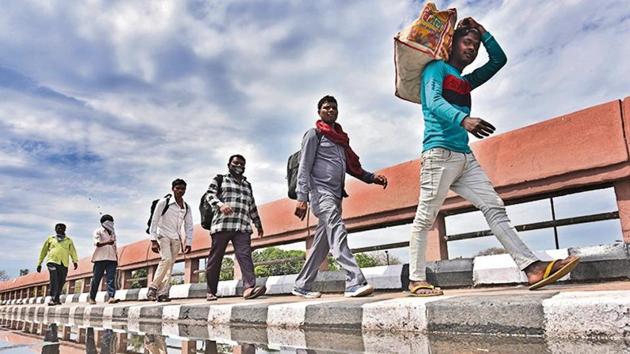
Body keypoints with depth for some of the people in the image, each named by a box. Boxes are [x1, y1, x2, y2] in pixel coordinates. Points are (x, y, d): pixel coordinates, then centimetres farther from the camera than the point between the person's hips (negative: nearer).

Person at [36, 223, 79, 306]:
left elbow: (73, 251, 4)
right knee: (54, 280, -20)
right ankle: (52, 298, -18)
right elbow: (43, 251, 18)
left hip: (63, 264, 2)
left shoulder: (69, 240, 15)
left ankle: (56, 299, 23)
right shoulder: (50, 239, 14)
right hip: (52, 262, -2)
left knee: (61, 282, 6)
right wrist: (39, 263, 14)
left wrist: (75, 261, -12)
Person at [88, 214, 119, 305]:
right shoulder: (98, 231, 2)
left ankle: (111, 297, -19)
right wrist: (106, 242, -32)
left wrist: (116, 258, 18)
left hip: (111, 258, 4)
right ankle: (92, 298, 16)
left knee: (111, 278, -10)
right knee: (96, 279, 3)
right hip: (100, 258, -4)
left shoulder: (113, 233, 19)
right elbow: (97, 243, -14)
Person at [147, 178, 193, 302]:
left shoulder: (187, 207, 9)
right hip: (163, 235, -4)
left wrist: (188, 243, 2)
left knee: (170, 264, -3)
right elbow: (154, 221, -6)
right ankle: (153, 287, -11)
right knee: (166, 259, -22)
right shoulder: (164, 202, -5)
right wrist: (153, 240, -13)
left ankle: (163, 293, -1)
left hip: (176, 238, 5)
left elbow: (189, 226, 11)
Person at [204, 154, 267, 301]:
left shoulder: (247, 185, 28)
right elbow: (210, 195, -1)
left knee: (245, 255, -17)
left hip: (243, 227, 3)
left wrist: (258, 224, 29)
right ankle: (211, 292, 13)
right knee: (215, 259, 1)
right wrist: (220, 205, -21)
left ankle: (249, 287, -30)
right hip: (222, 224, -3)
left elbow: (252, 207, 32)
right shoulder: (219, 179, 15)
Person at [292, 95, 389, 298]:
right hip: (320, 191, -7)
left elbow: (351, 166, 26)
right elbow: (304, 167, -6)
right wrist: (302, 197, -17)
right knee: (337, 232, -23)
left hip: (336, 195, 8)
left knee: (323, 243, 6)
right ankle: (355, 282, -32)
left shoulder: (340, 138, 25)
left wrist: (372, 177, 9)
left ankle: (302, 286, 15)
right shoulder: (315, 134, 3)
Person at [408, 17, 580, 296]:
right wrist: (463, 119, -32)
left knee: (495, 208, -3)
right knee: (425, 218, -7)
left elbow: (499, 60, 38)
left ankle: (532, 268, -8)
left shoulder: (466, 82, 29)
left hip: (466, 157, 8)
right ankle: (416, 280, -2)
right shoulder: (436, 68, 6)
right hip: (440, 153, -8)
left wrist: (482, 32, 26)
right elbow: (434, 102, -13)